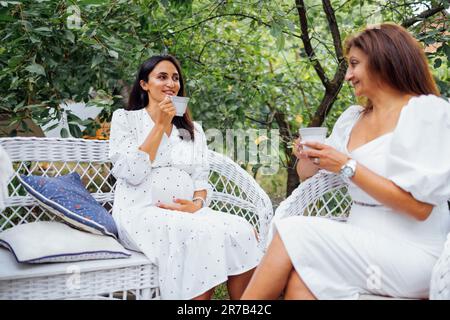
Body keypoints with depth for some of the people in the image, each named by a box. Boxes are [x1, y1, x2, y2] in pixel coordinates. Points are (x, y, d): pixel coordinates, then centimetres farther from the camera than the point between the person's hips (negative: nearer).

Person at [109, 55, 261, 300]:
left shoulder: (193, 129, 20)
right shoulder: (125, 118, 7)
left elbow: (201, 179, 13)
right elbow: (132, 174, -8)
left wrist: (197, 203, -10)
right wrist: (161, 125, -7)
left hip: (188, 213, 5)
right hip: (141, 213, -4)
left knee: (241, 230, -25)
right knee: (203, 234, -34)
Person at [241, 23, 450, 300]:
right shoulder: (352, 118, 14)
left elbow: (419, 206, -15)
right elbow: (307, 173, 21)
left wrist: (348, 166, -15)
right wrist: (308, 157, -3)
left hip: (411, 254, -5)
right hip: (362, 244, 5)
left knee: (293, 234, -21)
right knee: (301, 280, -25)